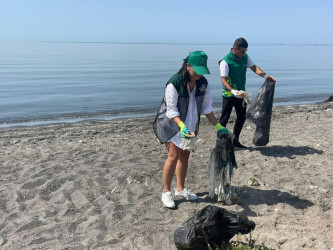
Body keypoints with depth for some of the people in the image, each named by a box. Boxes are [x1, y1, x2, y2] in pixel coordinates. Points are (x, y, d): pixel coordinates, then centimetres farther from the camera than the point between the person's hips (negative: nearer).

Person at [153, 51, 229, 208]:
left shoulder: (203, 83, -6)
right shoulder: (174, 83, -24)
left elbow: (206, 108, 1)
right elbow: (171, 110, -22)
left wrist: (218, 126, -4)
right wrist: (182, 126, -37)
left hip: (190, 125, 6)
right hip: (171, 124, -6)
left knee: (185, 155, 12)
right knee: (173, 156, -8)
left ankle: (180, 189, 28)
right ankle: (166, 192, 8)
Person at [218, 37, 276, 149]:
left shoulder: (245, 57, 3)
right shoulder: (225, 61, -18)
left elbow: (254, 68, 4)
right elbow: (224, 80, -20)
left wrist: (266, 76, -14)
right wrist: (233, 91, -34)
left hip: (241, 94, 7)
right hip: (229, 95, -7)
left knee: (241, 117, 12)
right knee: (224, 119, -2)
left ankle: (235, 141, 25)